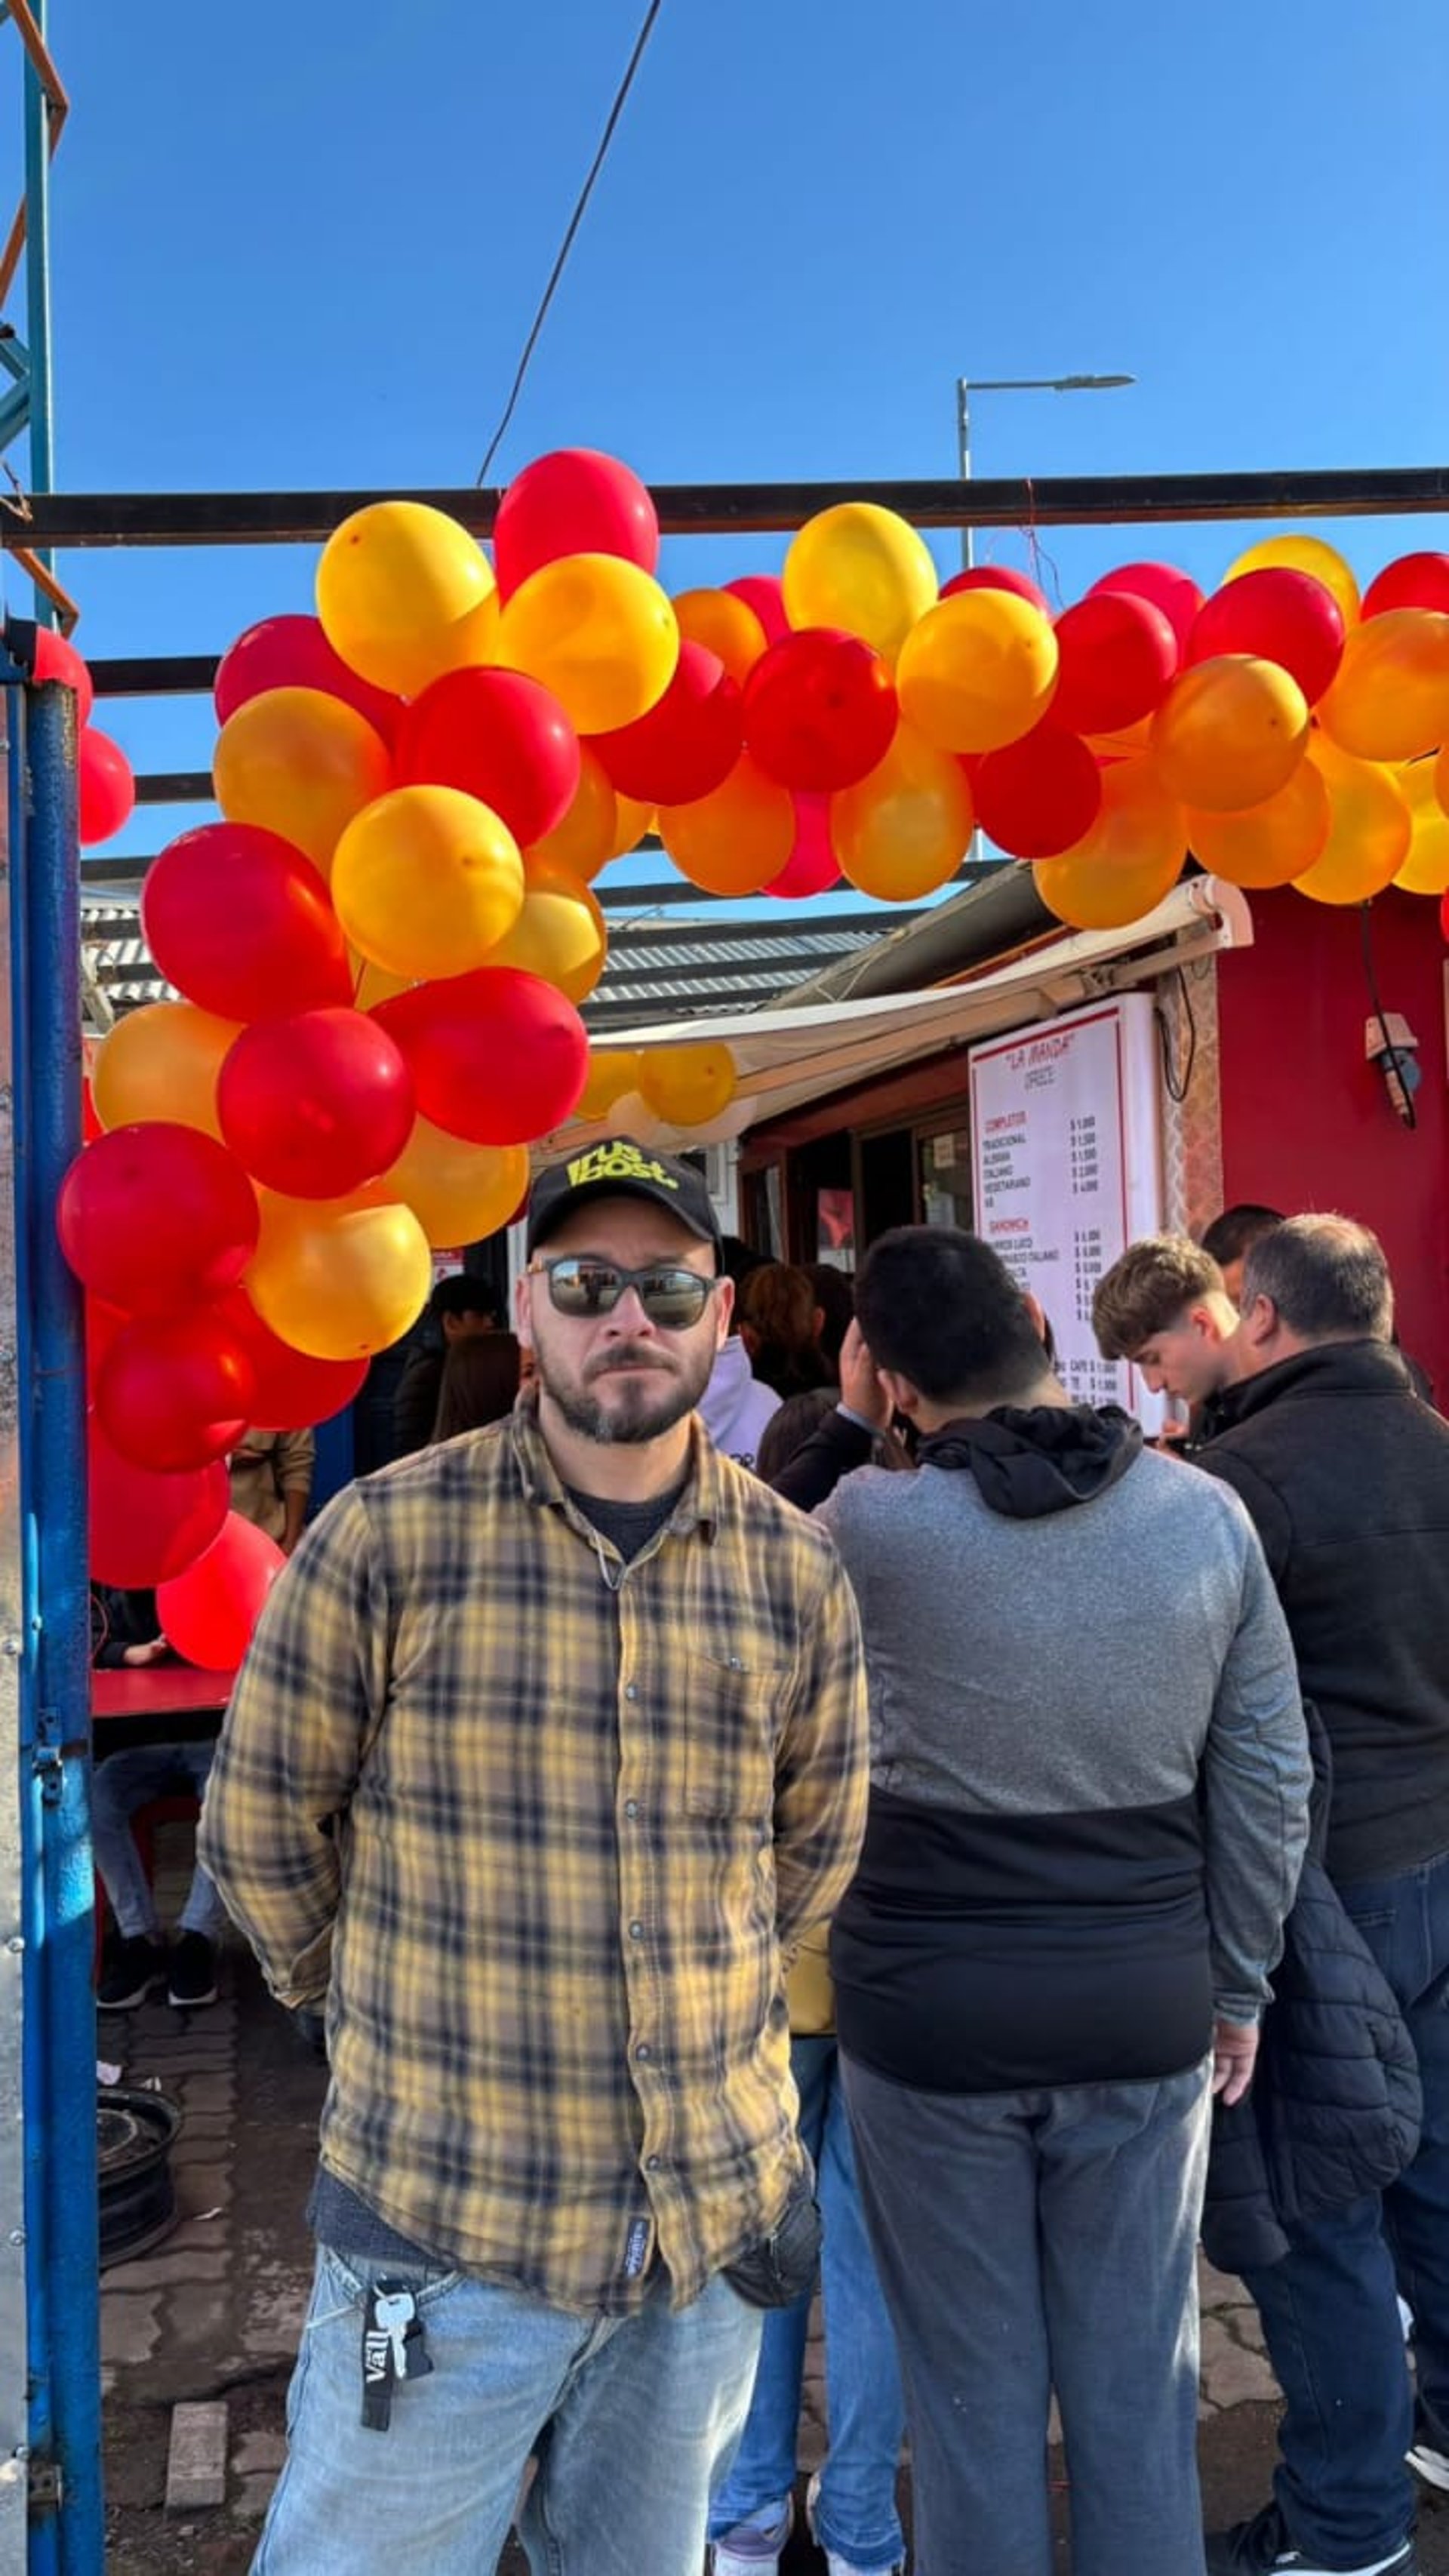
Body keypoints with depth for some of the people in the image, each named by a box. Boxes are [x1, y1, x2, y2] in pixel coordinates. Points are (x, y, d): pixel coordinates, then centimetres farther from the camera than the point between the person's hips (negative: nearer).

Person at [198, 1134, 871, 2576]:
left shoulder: (793, 1566, 0)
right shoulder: (389, 1536, -11)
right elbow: (260, 1826, -2)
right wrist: (386, 2014, 8)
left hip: (714, 2220, 3)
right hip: (445, 2219, -3)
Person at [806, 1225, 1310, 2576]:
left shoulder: (868, 1524, -16)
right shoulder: (1208, 1515, -6)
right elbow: (1270, 1778, 0)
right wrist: (1238, 1979, 11)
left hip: (932, 2013, -2)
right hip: (1145, 2009, 3)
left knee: (973, 2385, 14)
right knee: (1138, 2379, 18)